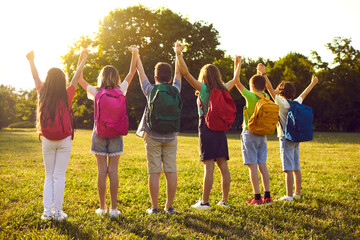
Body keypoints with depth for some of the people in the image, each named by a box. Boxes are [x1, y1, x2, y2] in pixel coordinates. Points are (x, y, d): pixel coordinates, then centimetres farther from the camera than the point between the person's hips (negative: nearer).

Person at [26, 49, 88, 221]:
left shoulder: (43, 95, -3)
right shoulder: (66, 96, -8)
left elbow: (36, 78, 14)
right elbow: (76, 77, 5)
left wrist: (31, 61, 31)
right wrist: (83, 59, 18)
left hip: (48, 141, 2)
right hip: (64, 141, -2)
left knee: (49, 176, 11)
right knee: (59, 176, 2)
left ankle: (47, 212, 8)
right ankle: (58, 212, 4)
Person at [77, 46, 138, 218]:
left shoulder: (96, 93, -2)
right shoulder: (120, 91, -1)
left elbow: (79, 78, 8)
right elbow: (132, 72, 8)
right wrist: (135, 54, 7)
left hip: (99, 134, 0)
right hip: (115, 134, 0)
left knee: (102, 171, 2)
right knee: (113, 171, 1)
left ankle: (102, 208, 6)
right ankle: (113, 208, 3)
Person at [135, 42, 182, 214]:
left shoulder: (151, 91, -4)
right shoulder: (175, 91, 1)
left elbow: (141, 73, 10)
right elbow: (178, 74, 18)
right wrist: (178, 53, 30)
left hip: (153, 137, -2)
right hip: (171, 137, 2)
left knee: (154, 172, 0)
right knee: (171, 171, 4)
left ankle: (154, 207, 2)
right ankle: (169, 206, 8)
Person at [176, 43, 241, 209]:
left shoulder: (203, 89, -7)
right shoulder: (223, 90, 8)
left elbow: (186, 73, -13)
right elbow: (236, 79, 26)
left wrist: (179, 55, -11)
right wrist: (238, 63, 40)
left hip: (206, 130, -5)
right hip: (220, 131, 5)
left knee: (209, 166, -7)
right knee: (223, 166, 7)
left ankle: (204, 202, -3)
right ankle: (224, 200, 13)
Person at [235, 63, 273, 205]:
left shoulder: (250, 96, -11)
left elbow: (237, 83, -7)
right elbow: (264, 88, 29)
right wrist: (262, 73, 34)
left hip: (249, 134, -6)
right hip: (262, 135, 6)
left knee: (253, 166, -5)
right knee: (262, 165, 9)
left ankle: (257, 197, -6)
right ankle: (267, 196, 9)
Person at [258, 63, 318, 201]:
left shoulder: (282, 103, -11)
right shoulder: (296, 103, 7)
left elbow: (270, 89, -17)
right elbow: (304, 94, 26)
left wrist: (263, 74, -17)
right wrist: (312, 83, 44)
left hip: (286, 138, -7)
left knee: (288, 169, -7)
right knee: (296, 168, 13)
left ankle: (289, 195, -6)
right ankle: (298, 193, 20)